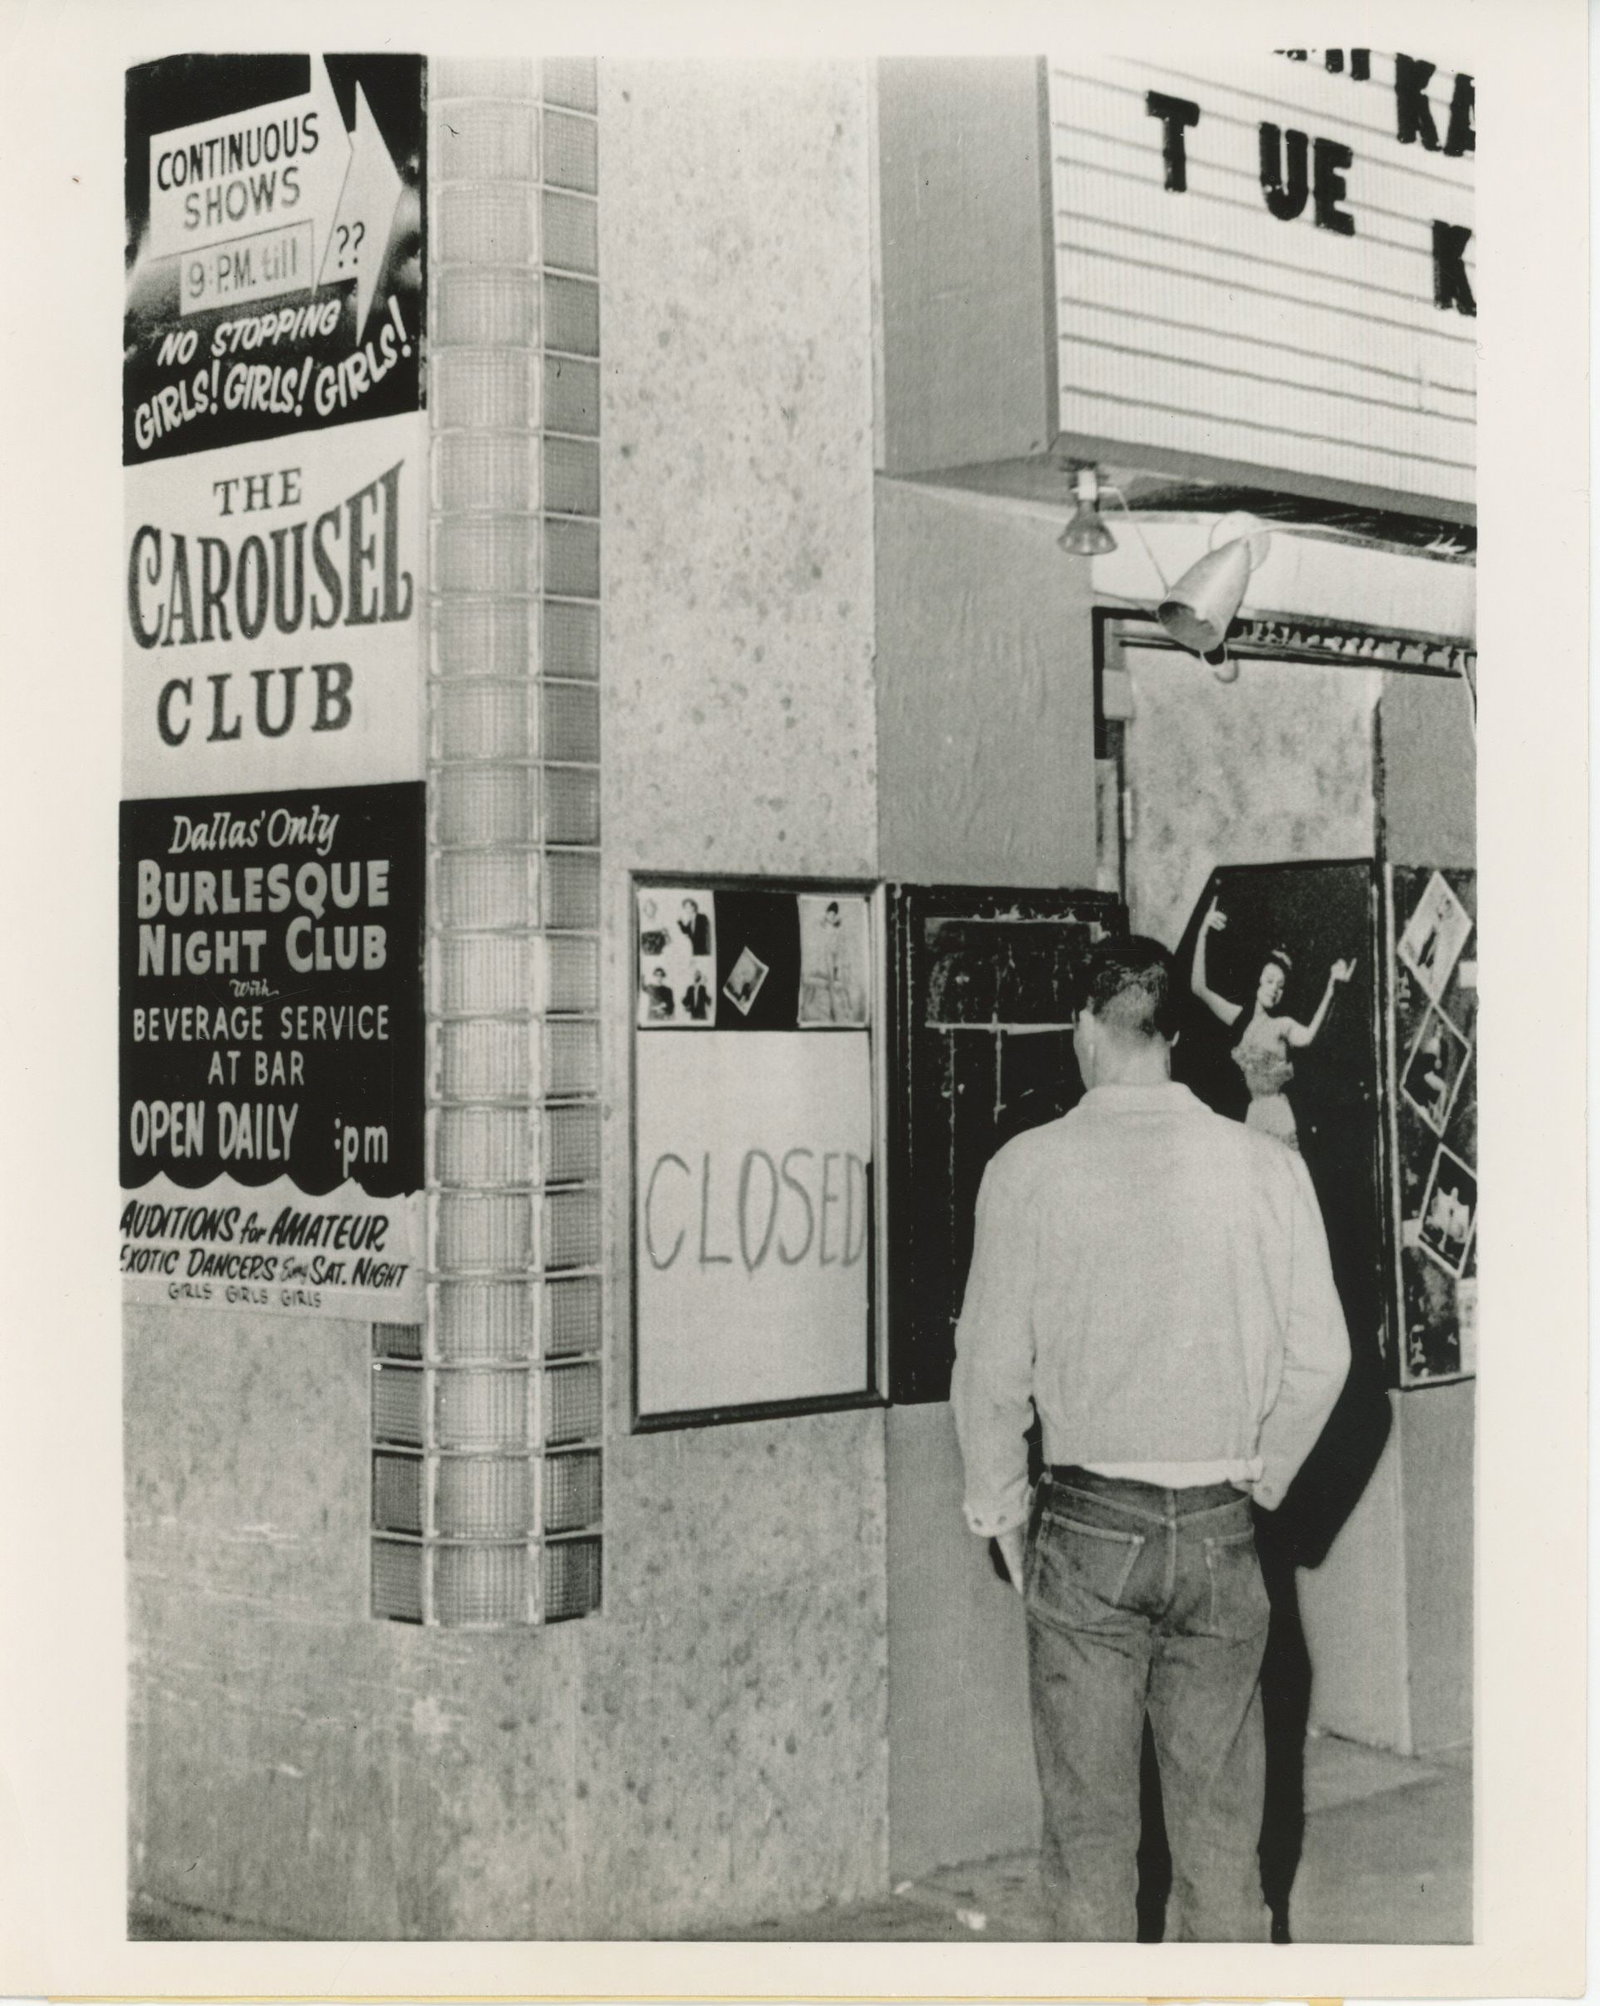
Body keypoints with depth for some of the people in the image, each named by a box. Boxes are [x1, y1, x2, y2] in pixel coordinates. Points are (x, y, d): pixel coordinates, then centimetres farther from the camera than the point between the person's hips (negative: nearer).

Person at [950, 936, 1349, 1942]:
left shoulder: (1029, 1168, -9)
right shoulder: (1267, 1165, -4)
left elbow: (993, 1368, -6)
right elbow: (1321, 1359, -1)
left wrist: (1001, 1511, 8)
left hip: (1087, 1529, -2)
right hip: (1220, 1536, 2)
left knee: (1090, 1824, 9)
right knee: (1222, 1821, 13)